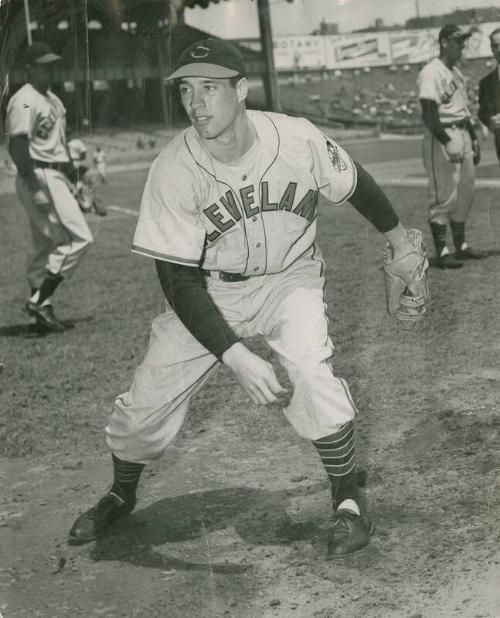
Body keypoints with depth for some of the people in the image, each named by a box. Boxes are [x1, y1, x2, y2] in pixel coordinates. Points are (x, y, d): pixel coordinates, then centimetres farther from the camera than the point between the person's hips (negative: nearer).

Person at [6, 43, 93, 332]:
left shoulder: (52, 99, 18)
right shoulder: (25, 101, -13)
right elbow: (18, 146, -21)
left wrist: (67, 180, 21)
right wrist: (35, 188, -28)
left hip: (55, 176, 10)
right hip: (39, 176, -10)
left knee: (49, 246, 11)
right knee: (80, 238, -13)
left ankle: (43, 307, 16)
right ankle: (39, 299, -11)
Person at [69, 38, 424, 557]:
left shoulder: (298, 139, -22)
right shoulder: (173, 171, -25)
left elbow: (355, 185, 0)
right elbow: (179, 282, -25)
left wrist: (402, 246, 13)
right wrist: (236, 357, -37)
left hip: (289, 280, 0)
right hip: (209, 291, 1)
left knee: (310, 373, -27)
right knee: (145, 403, -3)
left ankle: (348, 503, -4)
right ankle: (121, 495, 30)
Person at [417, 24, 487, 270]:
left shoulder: (457, 72, 16)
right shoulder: (431, 73, -13)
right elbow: (429, 115, -20)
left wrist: (473, 138, 21)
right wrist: (447, 143, -27)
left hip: (462, 135, 9)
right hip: (442, 138, -9)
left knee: (465, 193, 13)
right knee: (444, 196, -7)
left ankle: (461, 245, 22)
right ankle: (441, 252, -3)